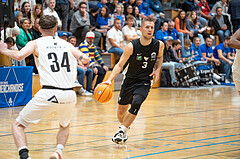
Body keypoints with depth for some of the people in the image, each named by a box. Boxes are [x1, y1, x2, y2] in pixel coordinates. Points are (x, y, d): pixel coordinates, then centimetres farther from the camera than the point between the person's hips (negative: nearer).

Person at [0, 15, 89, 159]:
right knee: (65, 125, 34)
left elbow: (19, 56, -11)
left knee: (18, 125, 10)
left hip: (48, 94, -3)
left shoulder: (35, 44, 6)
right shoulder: (66, 44, 17)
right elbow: (85, 59, 14)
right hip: (69, 95, 3)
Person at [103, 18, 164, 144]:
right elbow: (120, 65, -13)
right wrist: (110, 79, -26)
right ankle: (124, 127, 45)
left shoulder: (159, 45, -9)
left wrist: (158, 70, -2)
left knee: (136, 103, -28)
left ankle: (122, 131, -11)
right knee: (121, 111, 11)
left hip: (145, 82, 0)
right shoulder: (132, 46, -16)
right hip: (130, 80, 0)